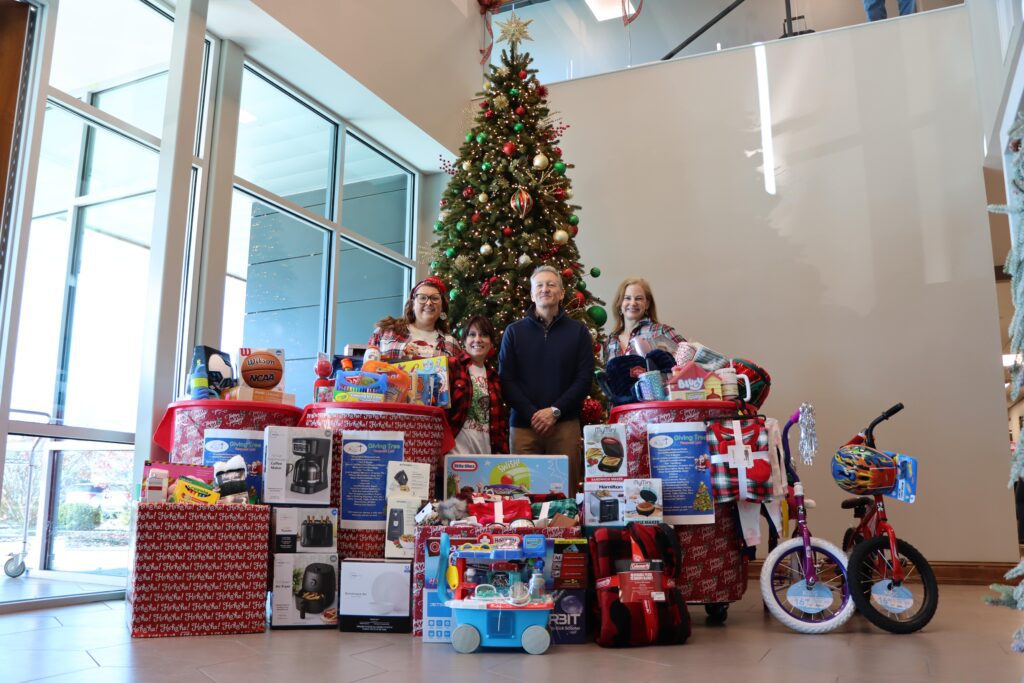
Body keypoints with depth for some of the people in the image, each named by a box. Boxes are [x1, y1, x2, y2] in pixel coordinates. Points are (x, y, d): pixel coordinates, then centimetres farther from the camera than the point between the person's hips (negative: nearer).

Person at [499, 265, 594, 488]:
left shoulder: (578, 331, 9)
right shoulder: (514, 332, 10)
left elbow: (585, 378, 2)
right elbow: (506, 379, 3)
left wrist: (555, 411, -9)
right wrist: (531, 414, -9)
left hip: (565, 424, 0)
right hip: (523, 424, 0)